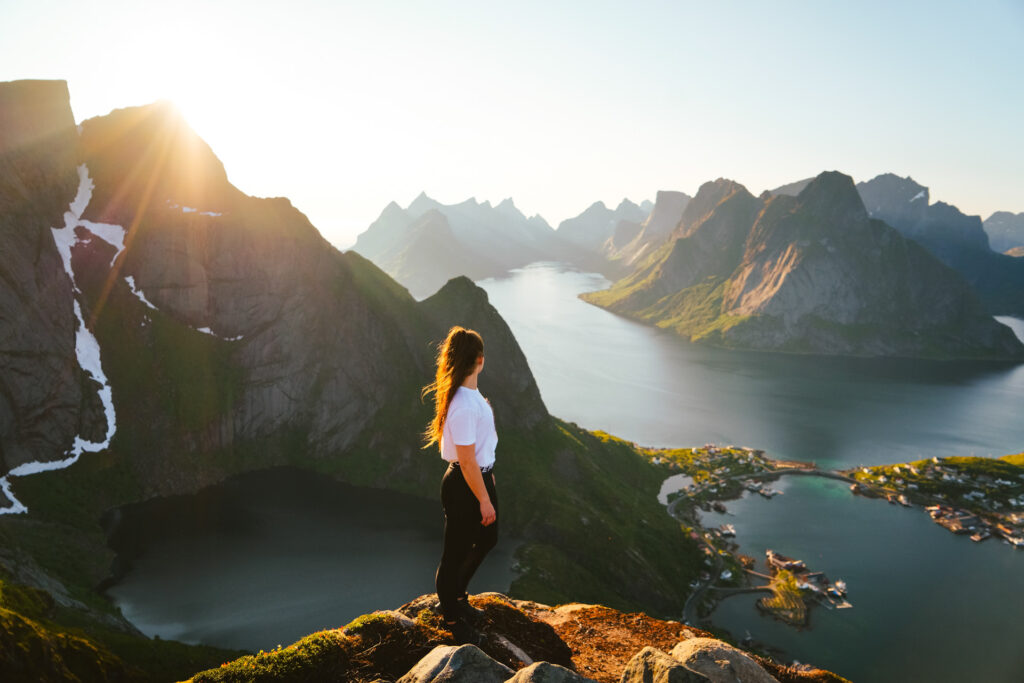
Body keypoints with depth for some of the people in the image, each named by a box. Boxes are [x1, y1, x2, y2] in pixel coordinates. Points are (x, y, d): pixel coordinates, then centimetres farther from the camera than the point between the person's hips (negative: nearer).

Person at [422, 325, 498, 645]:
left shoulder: (469, 394, 1)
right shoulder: (464, 406, -30)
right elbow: (467, 462, -25)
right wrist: (484, 500, -16)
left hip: (482, 476, 10)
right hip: (465, 486, -10)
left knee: (487, 539, 26)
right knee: (455, 553, 10)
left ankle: (456, 593, 48)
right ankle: (452, 618, 32)